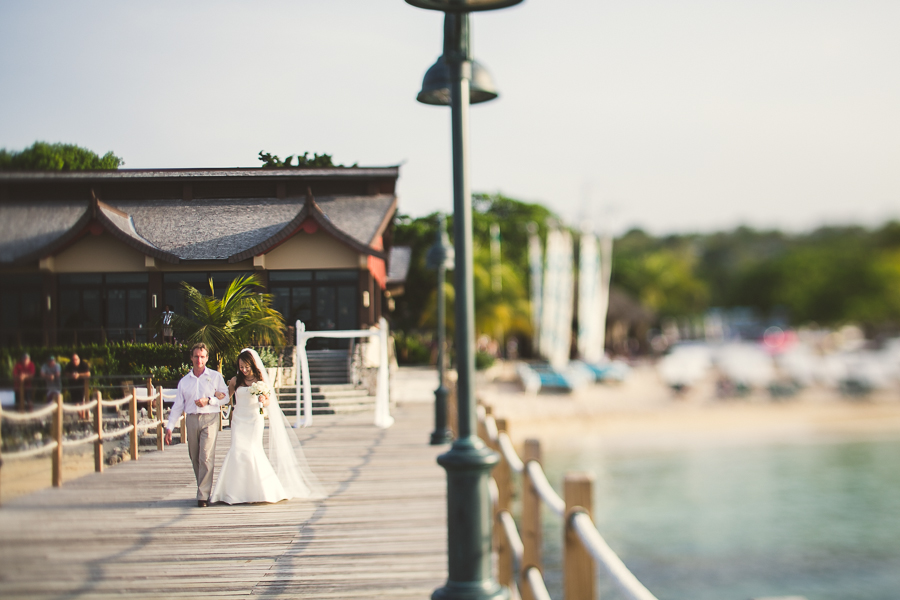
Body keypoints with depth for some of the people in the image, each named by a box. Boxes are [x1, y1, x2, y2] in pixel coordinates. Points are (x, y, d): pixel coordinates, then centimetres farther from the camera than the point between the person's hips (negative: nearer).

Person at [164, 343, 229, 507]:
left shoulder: (215, 376, 7)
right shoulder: (184, 381, 14)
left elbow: (226, 397, 5)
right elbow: (177, 406, 13)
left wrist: (209, 400, -11)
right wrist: (169, 427, 7)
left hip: (210, 419, -3)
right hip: (191, 419, 4)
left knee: (206, 457, -14)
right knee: (195, 459, 6)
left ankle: (203, 495, -15)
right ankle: (204, 489, 21)